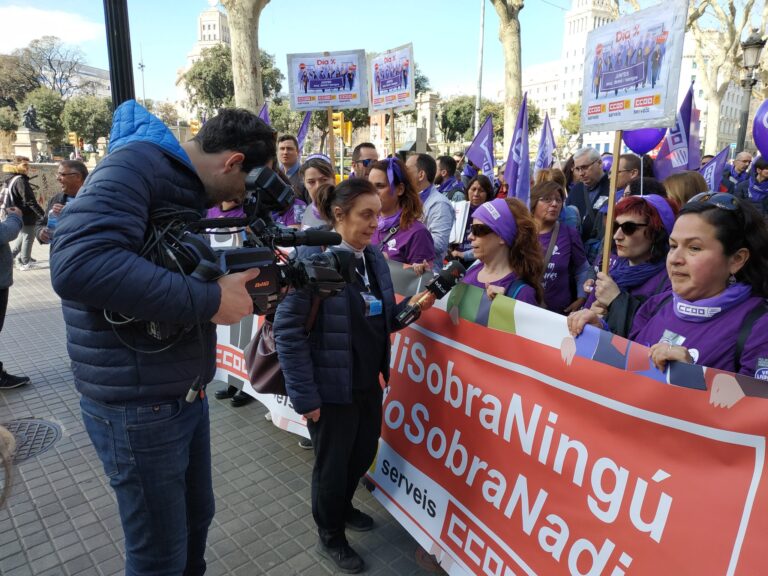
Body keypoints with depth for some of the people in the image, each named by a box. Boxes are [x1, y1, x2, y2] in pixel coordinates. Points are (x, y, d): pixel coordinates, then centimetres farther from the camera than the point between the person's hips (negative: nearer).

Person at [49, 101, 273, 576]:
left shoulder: (184, 185, 11)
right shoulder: (136, 165, -19)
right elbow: (78, 265, -36)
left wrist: (257, 272, 0)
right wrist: (210, 300, -31)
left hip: (187, 394, 9)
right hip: (138, 405, -9)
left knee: (197, 518, 25)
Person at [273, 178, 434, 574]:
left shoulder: (374, 257, 4)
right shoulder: (312, 257, -19)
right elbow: (288, 330, -20)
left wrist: (410, 306, -8)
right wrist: (304, 394, -20)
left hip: (370, 382, 7)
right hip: (331, 388, -7)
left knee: (364, 454, 23)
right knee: (332, 464, 13)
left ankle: (342, 507, 54)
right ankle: (330, 539, 40)